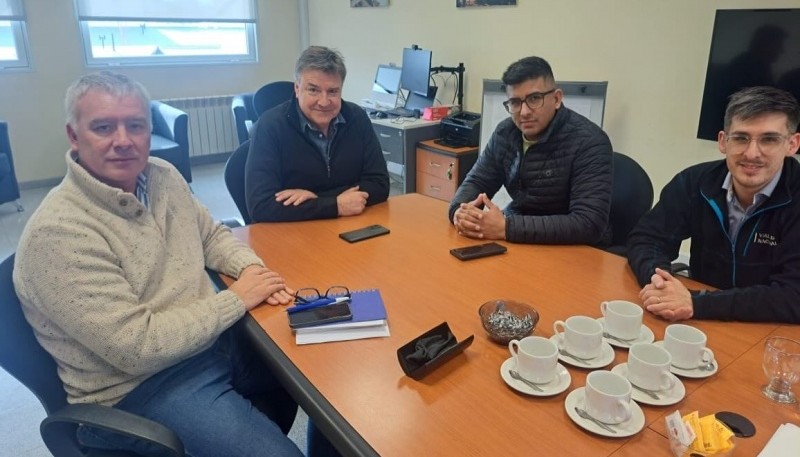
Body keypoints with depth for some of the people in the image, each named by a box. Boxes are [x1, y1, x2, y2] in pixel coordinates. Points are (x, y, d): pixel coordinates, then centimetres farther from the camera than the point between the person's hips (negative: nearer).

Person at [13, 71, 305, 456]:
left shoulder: (163, 177, -1)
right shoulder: (57, 233, -23)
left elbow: (212, 235, 14)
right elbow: (135, 346, -26)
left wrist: (251, 267, -7)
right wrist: (236, 300, -20)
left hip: (211, 338, 8)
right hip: (138, 387, -7)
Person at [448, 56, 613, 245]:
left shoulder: (589, 142, -20)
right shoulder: (505, 133, -1)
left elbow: (589, 224, -28)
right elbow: (476, 181, 6)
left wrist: (506, 228, -32)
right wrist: (460, 211, -18)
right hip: (519, 243, 6)